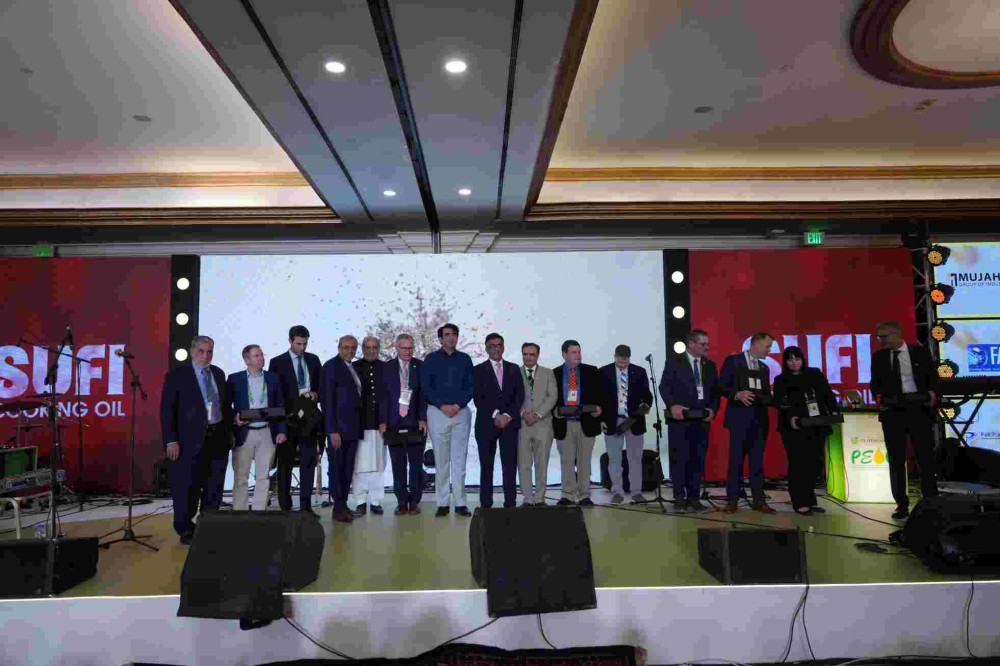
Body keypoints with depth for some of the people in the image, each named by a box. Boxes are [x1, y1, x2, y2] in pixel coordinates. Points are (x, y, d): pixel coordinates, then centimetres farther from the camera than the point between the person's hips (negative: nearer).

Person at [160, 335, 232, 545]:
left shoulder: (219, 373, 12)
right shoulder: (177, 375, -3)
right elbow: (167, 410, -7)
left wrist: (229, 431, 9)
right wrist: (171, 440, -13)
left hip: (218, 437, 5)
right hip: (191, 440, -5)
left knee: (214, 488, 9)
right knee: (187, 487, 1)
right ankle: (185, 530, 15)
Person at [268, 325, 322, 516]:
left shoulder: (313, 360, 9)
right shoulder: (277, 362, -1)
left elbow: (321, 384, 15)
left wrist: (316, 394, -7)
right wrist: (283, 415, -12)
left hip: (310, 417, 3)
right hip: (287, 417, -3)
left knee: (309, 462, 4)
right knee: (285, 463, 5)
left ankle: (306, 506, 11)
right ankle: (285, 507, 12)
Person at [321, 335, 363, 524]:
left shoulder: (352, 367, 15)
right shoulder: (331, 366, -7)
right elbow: (327, 400, -12)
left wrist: (358, 426, 9)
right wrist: (332, 430, -17)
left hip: (353, 427, 7)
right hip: (339, 428, -7)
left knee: (348, 469, 10)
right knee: (337, 469, 0)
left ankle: (342, 505, 18)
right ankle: (339, 509, 7)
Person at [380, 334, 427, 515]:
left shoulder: (421, 367, 4)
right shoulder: (387, 368, 6)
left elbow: (425, 394, 2)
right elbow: (383, 396, 4)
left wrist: (423, 419, -6)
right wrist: (383, 421, -3)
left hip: (415, 422, -1)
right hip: (394, 422, 1)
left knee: (416, 463, 3)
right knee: (398, 464, 5)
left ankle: (414, 501, 11)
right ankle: (402, 502, 13)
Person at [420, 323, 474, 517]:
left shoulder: (465, 359, 9)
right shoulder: (431, 359, 5)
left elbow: (470, 387, 6)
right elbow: (425, 386, -1)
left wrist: (458, 405, -9)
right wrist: (442, 406, -11)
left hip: (461, 412, 1)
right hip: (437, 412, -1)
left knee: (460, 459, 0)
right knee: (441, 460, 2)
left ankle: (460, 503, 4)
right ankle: (443, 503, 7)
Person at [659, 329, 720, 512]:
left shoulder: (710, 365, 13)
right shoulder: (674, 362, 0)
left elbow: (715, 391, 12)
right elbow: (664, 386, -7)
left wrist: (712, 409, -4)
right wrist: (672, 406, -20)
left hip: (702, 419, 4)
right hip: (680, 417, -4)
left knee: (698, 459, 5)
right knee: (679, 458, 0)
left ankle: (694, 498, 11)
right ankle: (679, 497, 8)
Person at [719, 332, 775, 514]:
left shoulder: (764, 367, 19)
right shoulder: (733, 361, 1)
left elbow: (766, 394, 17)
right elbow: (722, 386, -6)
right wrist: (737, 394, -22)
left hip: (759, 418, 5)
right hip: (739, 417, -5)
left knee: (757, 460, 6)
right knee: (736, 459, -2)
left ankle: (759, 500, 10)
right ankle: (732, 500, 4)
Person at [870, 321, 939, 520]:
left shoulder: (920, 352, 3)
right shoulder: (878, 357, 8)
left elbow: (933, 377, 5)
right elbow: (875, 382, 10)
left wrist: (932, 393, -10)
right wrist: (878, 396, -8)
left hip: (919, 409, -1)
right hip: (892, 411, 2)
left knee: (925, 457, 5)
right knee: (896, 460, 4)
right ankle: (902, 505, 10)